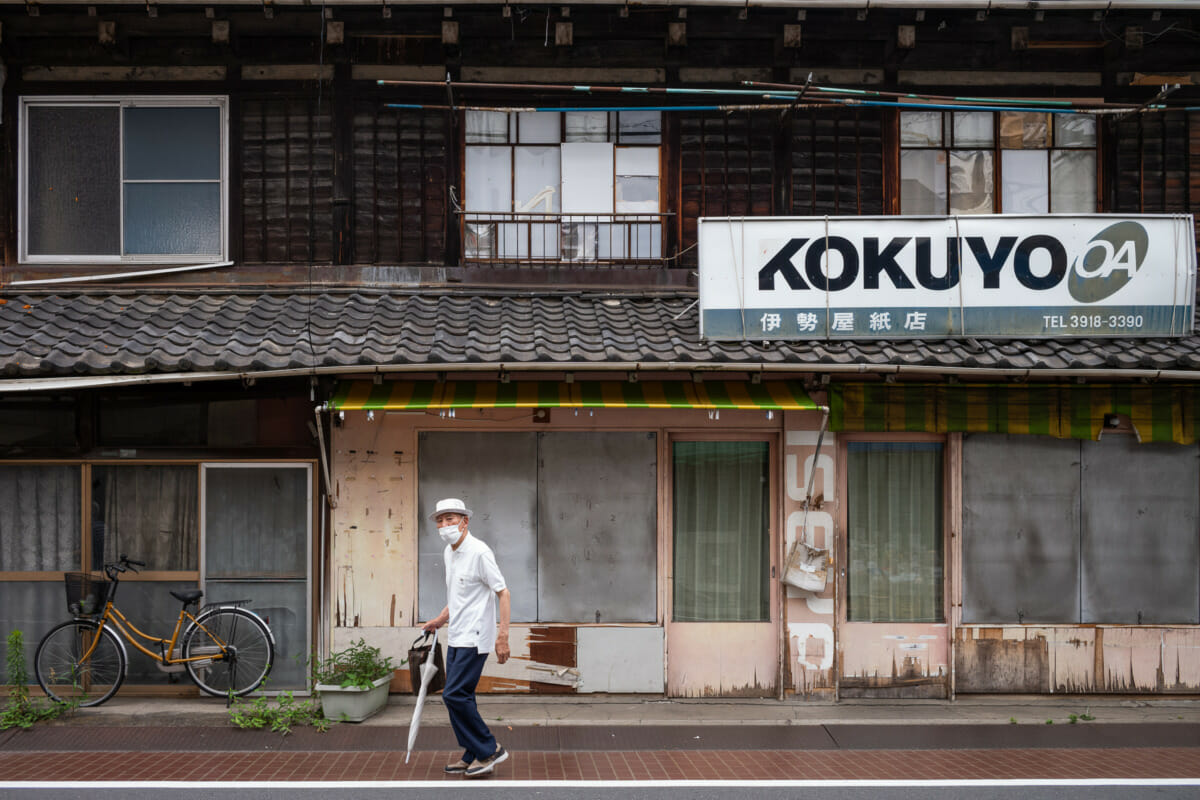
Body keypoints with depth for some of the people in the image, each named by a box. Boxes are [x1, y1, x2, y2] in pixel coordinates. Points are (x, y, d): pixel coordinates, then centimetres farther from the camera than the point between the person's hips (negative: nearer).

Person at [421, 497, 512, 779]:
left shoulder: (479, 552, -15)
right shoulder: (449, 553, 13)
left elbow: (503, 593, -15)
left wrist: (502, 636, -21)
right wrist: (440, 620, 21)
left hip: (474, 638, -9)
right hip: (456, 638, 9)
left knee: (454, 694, -13)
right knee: (460, 697, 10)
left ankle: (489, 750, -2)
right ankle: (474, 756, 19)